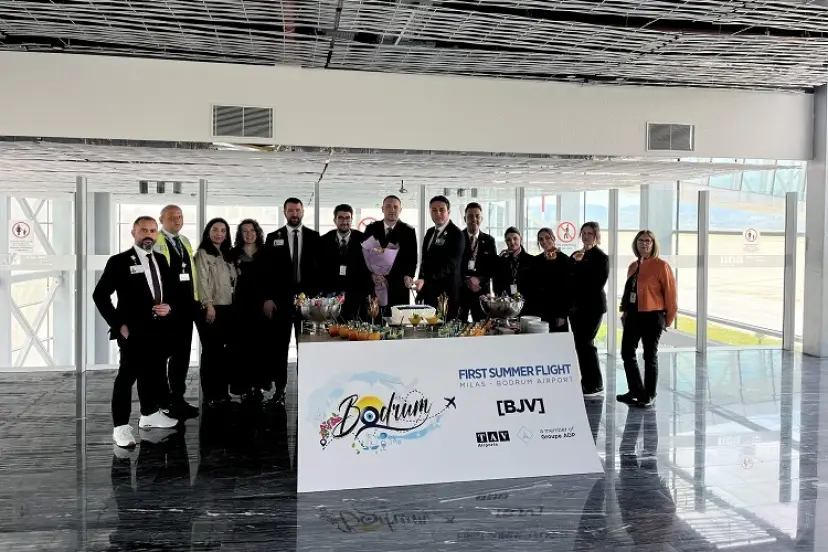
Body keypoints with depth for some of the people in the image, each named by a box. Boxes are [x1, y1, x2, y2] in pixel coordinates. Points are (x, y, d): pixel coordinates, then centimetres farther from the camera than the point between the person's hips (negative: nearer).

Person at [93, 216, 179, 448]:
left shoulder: (161, 261, 12)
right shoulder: (119, 261, -5)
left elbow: (173, 290, 20)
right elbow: (100, 294, -7)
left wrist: (170, 307, -1)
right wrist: (118, 324, -11)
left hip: (158, 329, 6)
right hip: (133, 330, -6)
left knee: (153, 372, 16)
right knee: (127, 376, -4)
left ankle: (150, 414, 31)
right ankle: (121, 427, 1)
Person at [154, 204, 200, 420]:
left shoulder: (185, 241, 16)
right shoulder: (156, 242, -8)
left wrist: (195, 299, 12)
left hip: (186, 305, 7)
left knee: (182, 353, 12)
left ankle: (178, 398, 22)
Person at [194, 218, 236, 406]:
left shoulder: (227, 255, 18)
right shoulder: (202, 254, -2)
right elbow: (202, 281, -10)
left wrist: (235, 304, 10)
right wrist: (208, 305, -18)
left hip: (227, 308, 7)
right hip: (210, 308, -6)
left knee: (224, 350, 7)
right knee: (211, 350, -4)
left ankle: (222, 391, 16)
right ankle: (210, 394, 2)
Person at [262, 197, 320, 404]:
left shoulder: (314, 237, 6)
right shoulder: (273, 238, 5)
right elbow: (268, 270, 2)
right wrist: (267, 298, -5)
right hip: (281, 299, 0)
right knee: (281, 346, 3)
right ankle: (280, 388, 10)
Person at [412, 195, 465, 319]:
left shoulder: (456, 234, -11)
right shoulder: (430, 232, 14)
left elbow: (450, 265, -20)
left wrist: (425, 281, -29)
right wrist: (421, 283, 12)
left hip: (446, 295, -7)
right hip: (429, 293, 7)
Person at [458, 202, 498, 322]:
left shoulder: (489, 240, 10)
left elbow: (493, 267, 7)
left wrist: (479, 279, -9)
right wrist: (466, 279, -14)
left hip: (482, 291, 2)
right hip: (459, 289, -2)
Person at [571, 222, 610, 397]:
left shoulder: (601, 257, -4)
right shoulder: (575, 255, 15)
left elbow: (598, 284, -11)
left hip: (592, 307, -6)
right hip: (576, 307, 7)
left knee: (586, 343, -6)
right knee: (580, 343, 8)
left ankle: (595, 385, 3)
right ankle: (586, 382, 16)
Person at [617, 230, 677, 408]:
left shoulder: (661, 266, -9)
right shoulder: (633, 267, 12)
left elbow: (670, 292, -9)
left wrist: (668, 318, -6)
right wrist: (625, 311, 8)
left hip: (652, 316, -7)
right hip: (633, 315, 7)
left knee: (650, 356, 4)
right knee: (627, 353, 9)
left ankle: (648, 396, 16)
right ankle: (636, 391, 23)